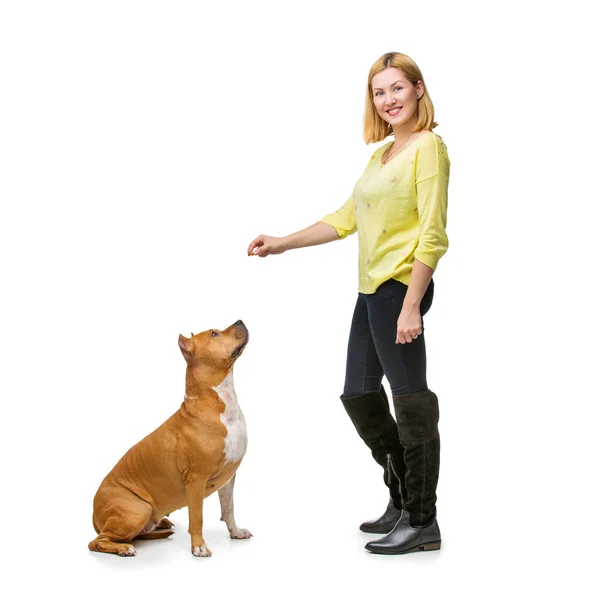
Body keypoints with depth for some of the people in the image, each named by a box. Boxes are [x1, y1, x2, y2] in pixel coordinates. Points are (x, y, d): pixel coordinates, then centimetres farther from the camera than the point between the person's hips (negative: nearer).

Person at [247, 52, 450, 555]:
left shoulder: (428, 146, -9)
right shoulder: (381, 154, 18)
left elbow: (433, 234, -16)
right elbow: (346, 218, 20)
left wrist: (411, 306, -21)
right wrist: (282, 244, 15)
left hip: (401, 287, -10)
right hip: (372, 289, 10)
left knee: (411, 400, -2)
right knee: (359, 394, 15)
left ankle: (422, 523, 10)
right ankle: (402, 501, 29)